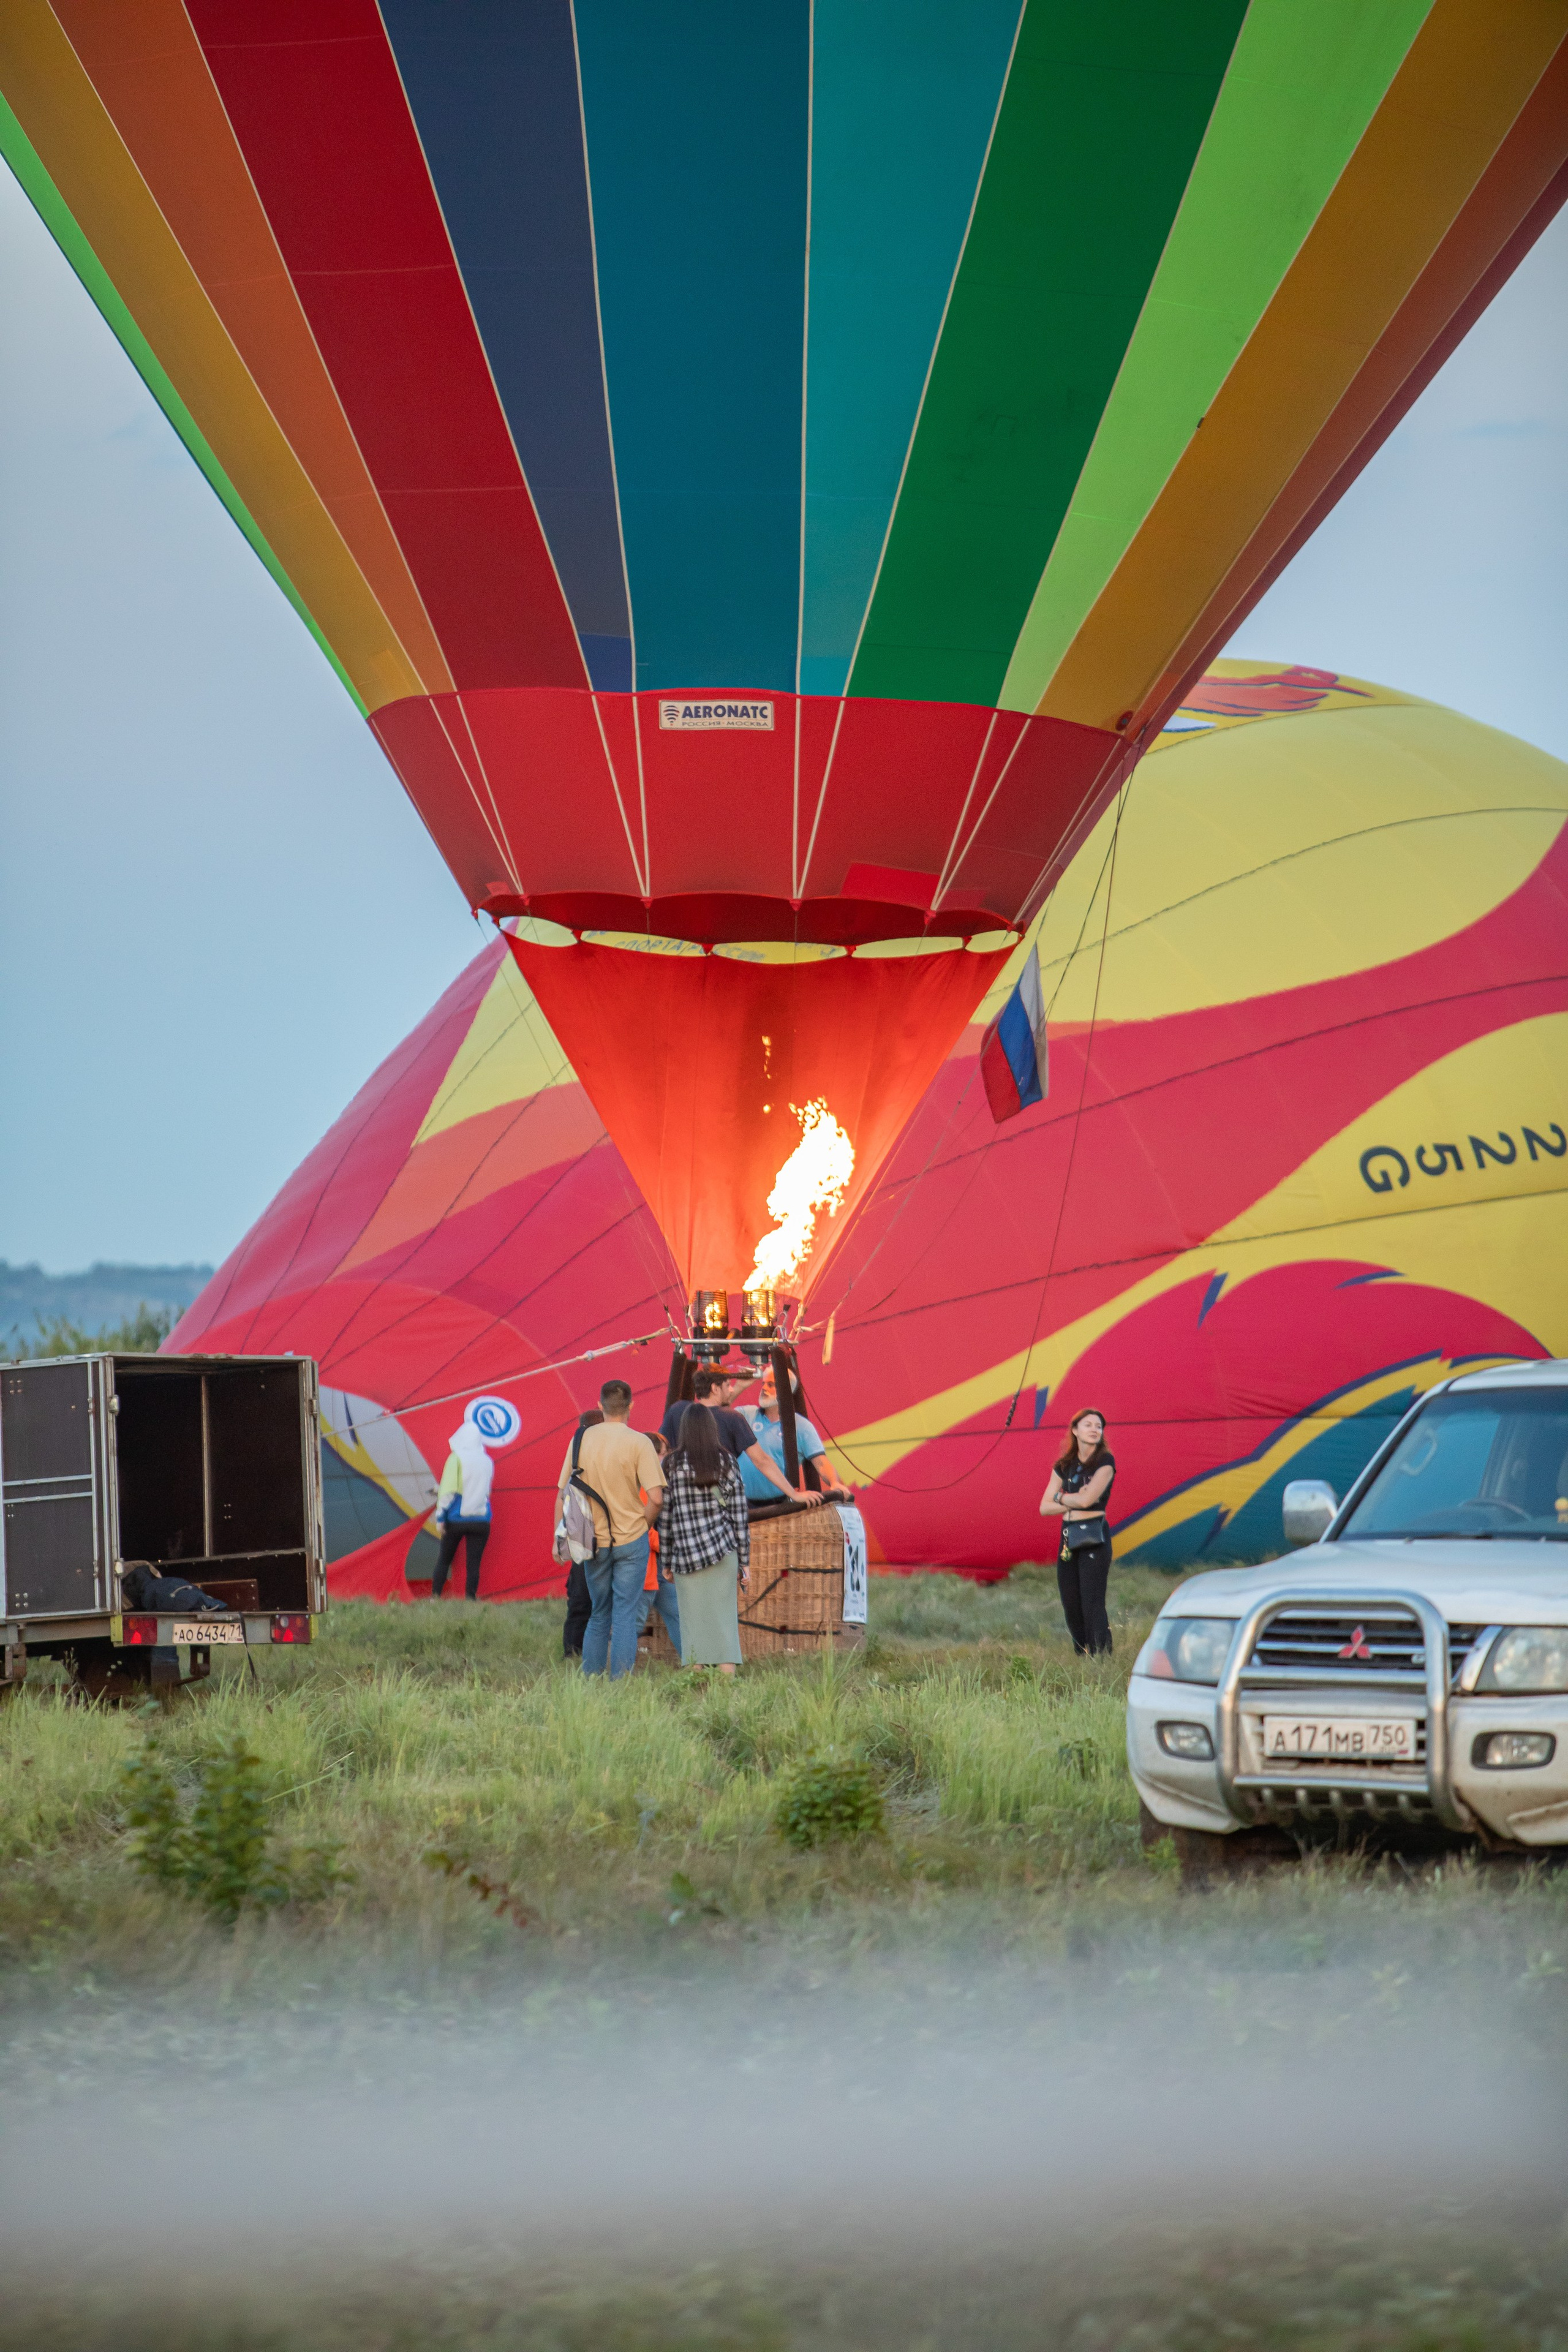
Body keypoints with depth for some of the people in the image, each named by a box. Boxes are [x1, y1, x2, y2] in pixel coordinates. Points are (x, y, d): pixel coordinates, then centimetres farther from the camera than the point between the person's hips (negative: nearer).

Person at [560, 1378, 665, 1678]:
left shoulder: (582, 1439, 0)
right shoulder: (638, 1443, -10)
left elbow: (564, 1493, 5)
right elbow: (656, 1497, -16)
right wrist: (644, 1527, 2)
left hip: (593, 1541, 3)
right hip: (631, 1540, -3)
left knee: (599, 1614, 16)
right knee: (626, 1615, 2)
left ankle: (589, 1679, 16)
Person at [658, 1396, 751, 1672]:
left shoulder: (672, 1464, 0)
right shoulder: (726, 1462, 1)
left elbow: (665, 1517, 2)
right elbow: (739, 1516, 1)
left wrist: (665, 1561, 10)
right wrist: (745, 1562, 6)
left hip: (686, 1556, 0)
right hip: (722, 1553, 0)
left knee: (692, 1622, 3)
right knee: (723, 1620, 2)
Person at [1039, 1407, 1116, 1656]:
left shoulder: (1105, 1462, -5)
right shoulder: (1063, 1466, 11)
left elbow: (1087, 1499, -17)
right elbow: (1045, 1508, 8)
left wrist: (1060, 1497, 1)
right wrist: (1074, 1501, -7)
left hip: (1094, 1539, -6)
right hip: (1068, 1537, 6)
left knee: (1092, 1605, -12)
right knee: (1071, 1607, 7)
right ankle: (1082, 1661, 16)